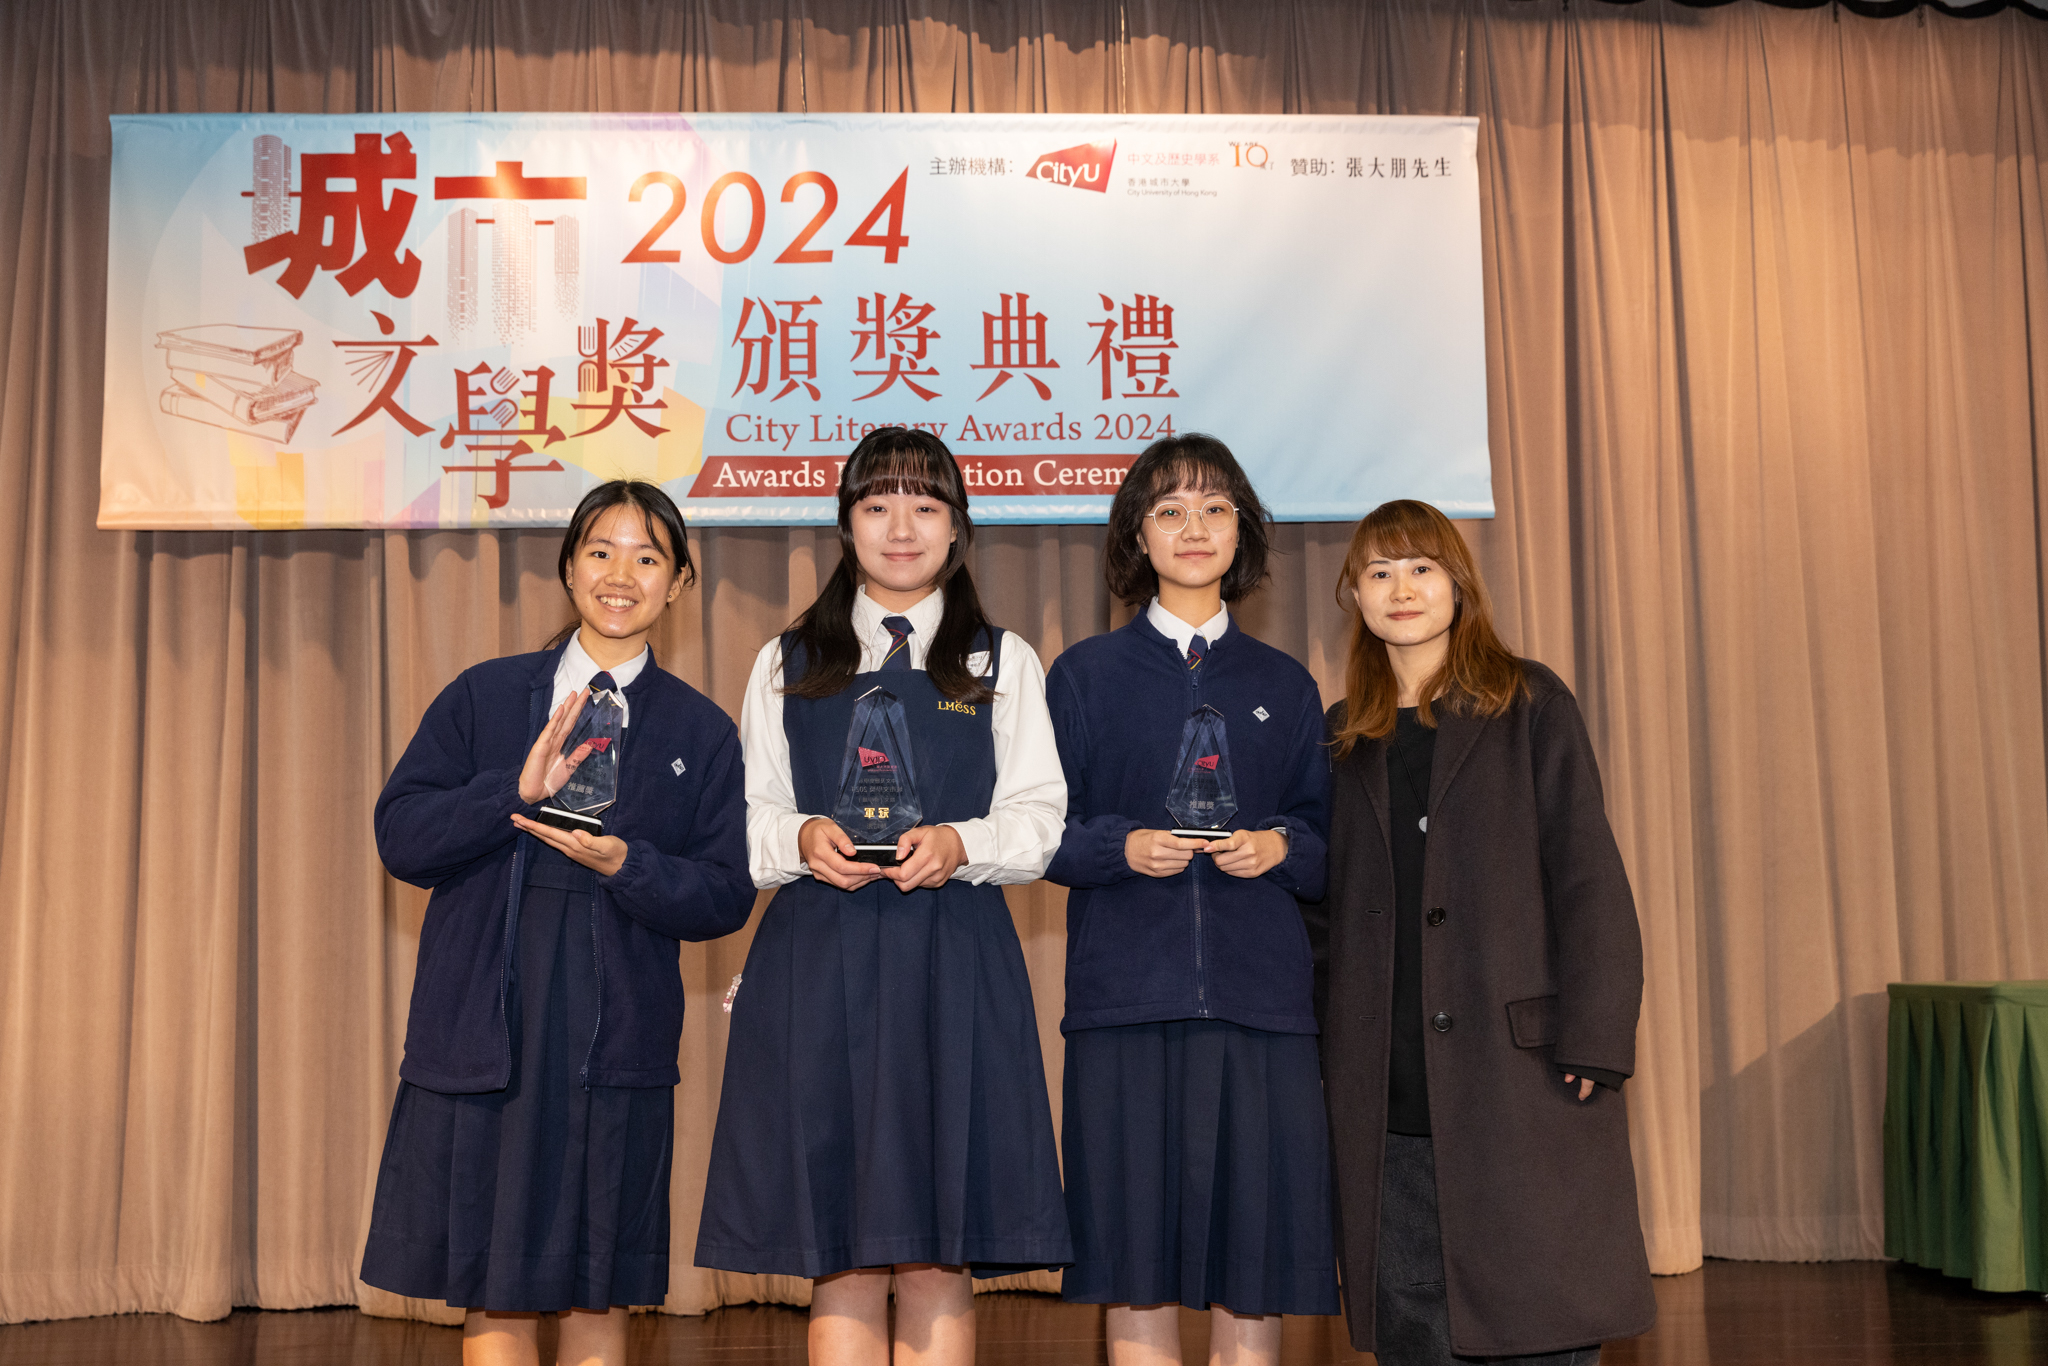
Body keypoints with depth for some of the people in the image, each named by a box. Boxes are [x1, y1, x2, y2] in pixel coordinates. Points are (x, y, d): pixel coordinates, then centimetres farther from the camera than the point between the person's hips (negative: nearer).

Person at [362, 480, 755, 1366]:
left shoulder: (700, 732, 8)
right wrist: (518, 792, -15)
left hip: (618, 1034, 0)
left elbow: (724, 897, 2)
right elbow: (400, 836, -1)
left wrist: (625, 864, -15)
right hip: (484, 1022, 0)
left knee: (598, 1289, 7)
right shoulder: (485, 697, 8)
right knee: (493, 1288, 5)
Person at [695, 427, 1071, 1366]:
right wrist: (801, 839, -11)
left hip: (954, 964, 0)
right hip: (818, 962, 1)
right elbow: (744, 819, 11)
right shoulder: (787, 664, 16)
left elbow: (1041, 816, 5)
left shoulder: (1003, 663, 13)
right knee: (839, 1257, 1)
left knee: (938, 1260, -1)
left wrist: (960, 845, -14)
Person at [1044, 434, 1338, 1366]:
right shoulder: (1084, 675, 7)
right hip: (1125, 997, -1)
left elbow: (1332, 848, 13)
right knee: (1134, 1268, 1)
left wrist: (1281, 847, -8)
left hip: (1261, 1000, 2)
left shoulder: (1285, 687, 13)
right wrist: (1122, 846, -13)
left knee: (1254, 1279, 3)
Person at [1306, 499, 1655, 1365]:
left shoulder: (1530, 705, 4)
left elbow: (1587, 878, -2)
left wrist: (1591, 1042, -11)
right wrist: (1318, 1052, 7)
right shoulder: (1340, 736, 14)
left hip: (1517, 1071, -3)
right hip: (1385, 1091, 3)